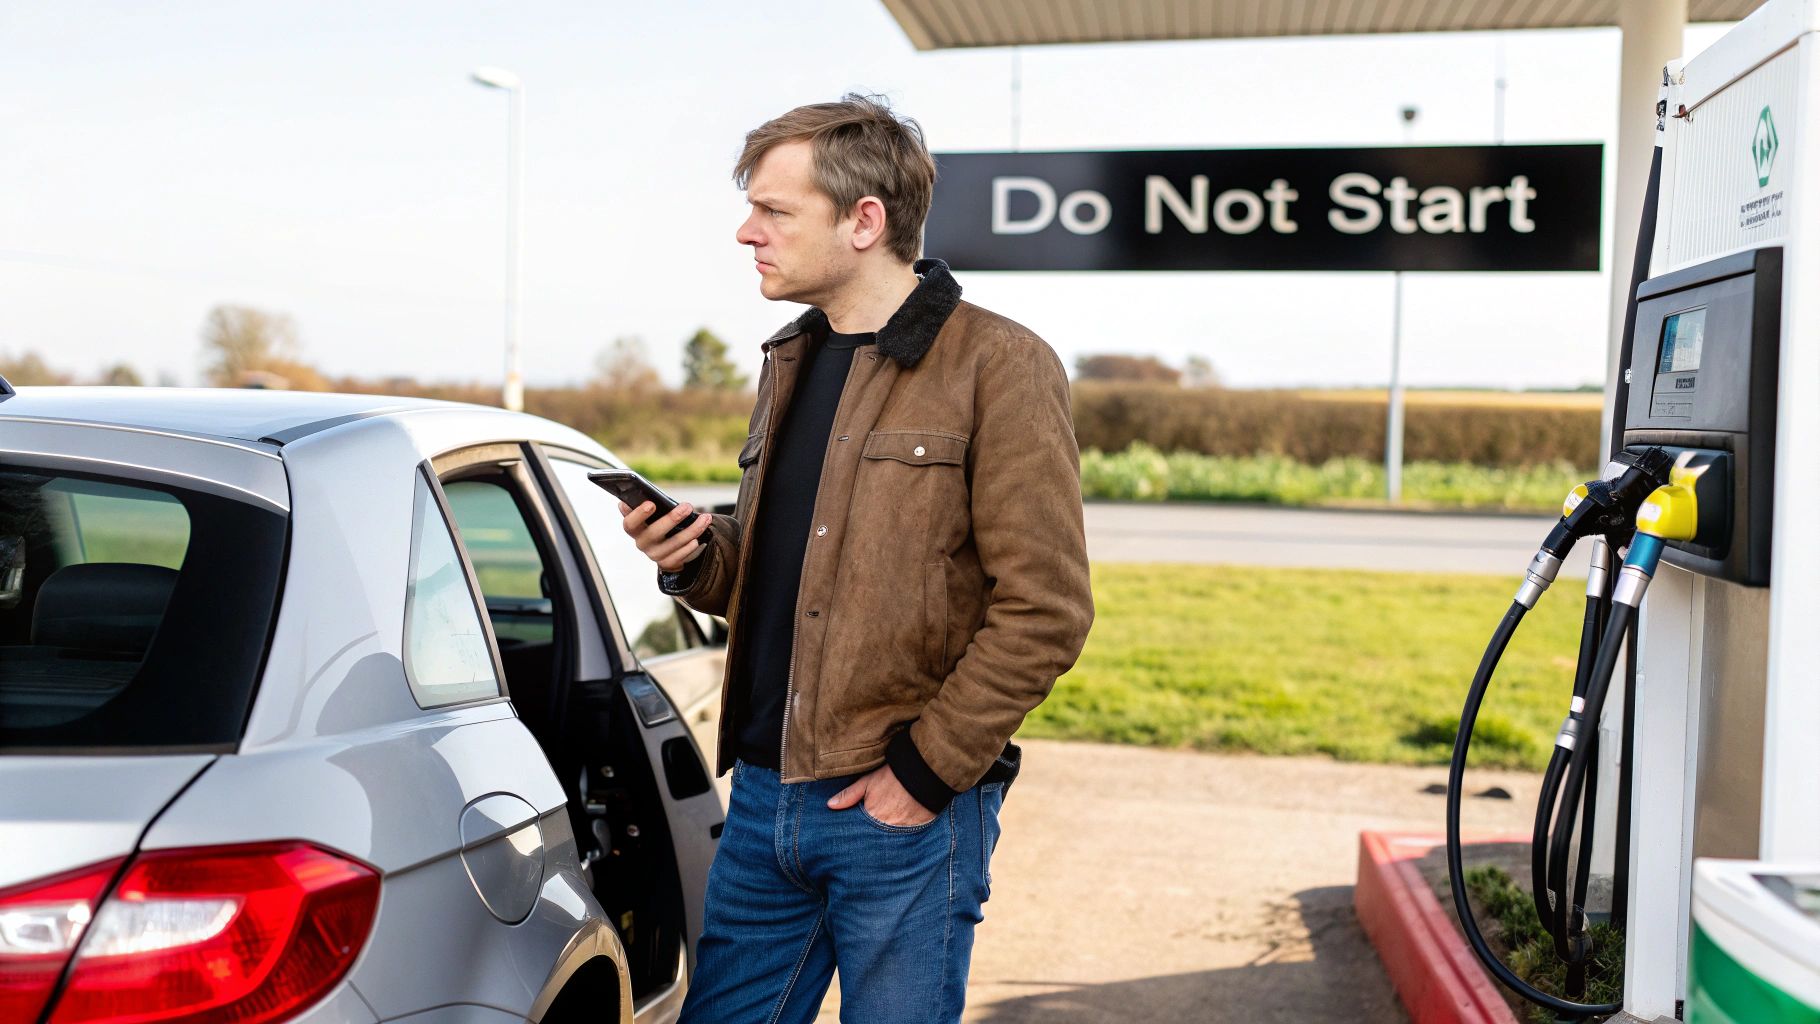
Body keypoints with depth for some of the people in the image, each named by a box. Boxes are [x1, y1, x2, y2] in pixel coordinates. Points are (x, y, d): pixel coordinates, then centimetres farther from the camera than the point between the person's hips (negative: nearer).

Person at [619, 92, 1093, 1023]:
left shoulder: (996, 365, -9)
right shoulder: (791, 361, 14)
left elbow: (1044, 610, -13)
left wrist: (927, 770, -14)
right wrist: (694, 559, 2)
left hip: (901, 811, -7)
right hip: (763, 800, 7)